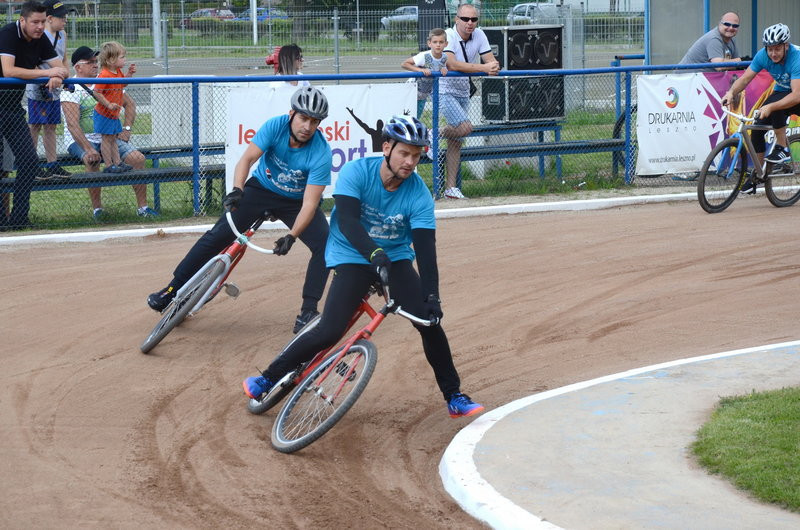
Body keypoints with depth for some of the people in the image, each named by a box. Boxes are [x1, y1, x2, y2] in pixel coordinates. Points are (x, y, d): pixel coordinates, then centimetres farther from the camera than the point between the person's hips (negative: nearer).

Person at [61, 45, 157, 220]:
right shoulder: (71, 90, -10)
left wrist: (126, 129, 3)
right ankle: (97, 209, -24)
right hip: (79, 140, -5)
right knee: (93, 160, -36)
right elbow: (72, 124, -22)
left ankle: (142, 207, -6)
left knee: (138, 158, -14)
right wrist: (88, 149, -33)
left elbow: (129, 103, 19)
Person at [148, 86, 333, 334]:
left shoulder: (321, 153, -28)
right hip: (262, 189, 1)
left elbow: (310, 203, -31)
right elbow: (247, 158, -32)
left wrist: (291, 236, -43)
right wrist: (237, 190, -50)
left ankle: (308, 312, -13)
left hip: (296, 201, -1)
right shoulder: (276, 127, -24)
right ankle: (174, 289, 2)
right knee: (218, 235, -9)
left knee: (326, 246, -21)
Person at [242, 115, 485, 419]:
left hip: (396, 260, 2)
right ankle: (271, 377, 0)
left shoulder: (419, 194, -14)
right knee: (330, 332, -19)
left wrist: (432, 296, -32)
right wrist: (374, 253, -48)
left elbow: (425, 248, -20)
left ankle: (454, 397, 0)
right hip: (352, 258, -2)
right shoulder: (355, 172, -19)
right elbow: (347, 220, -32)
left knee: (429, 321, -16)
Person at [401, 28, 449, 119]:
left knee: (416, 119, 13)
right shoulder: (424, 56, -26)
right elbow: (404, 64, -23)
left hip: (424, 96, 6)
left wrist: (444, 69, -12)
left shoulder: (444, 58, -10)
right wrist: (421, 70, -34)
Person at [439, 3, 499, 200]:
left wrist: (494, 67, -27)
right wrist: (483, 68, -34)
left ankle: (451, 187, 12)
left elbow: (492, 62, -2)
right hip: (444, 91, -6)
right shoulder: (448, 36, -18)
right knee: (465, 127, -24)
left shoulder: (479, 35, 1)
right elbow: (453, 64, -31)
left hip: (463, 93, 6)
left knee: (456, 142, 7)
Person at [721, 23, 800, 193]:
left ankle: (783, 149, -16)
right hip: (782, 91, 6)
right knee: (758, 127, -11)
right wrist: (731, 93, -31)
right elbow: (745, 78, -10)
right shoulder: (763, 55, -15)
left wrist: (770, 107, -51)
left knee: (776, 106, -35)